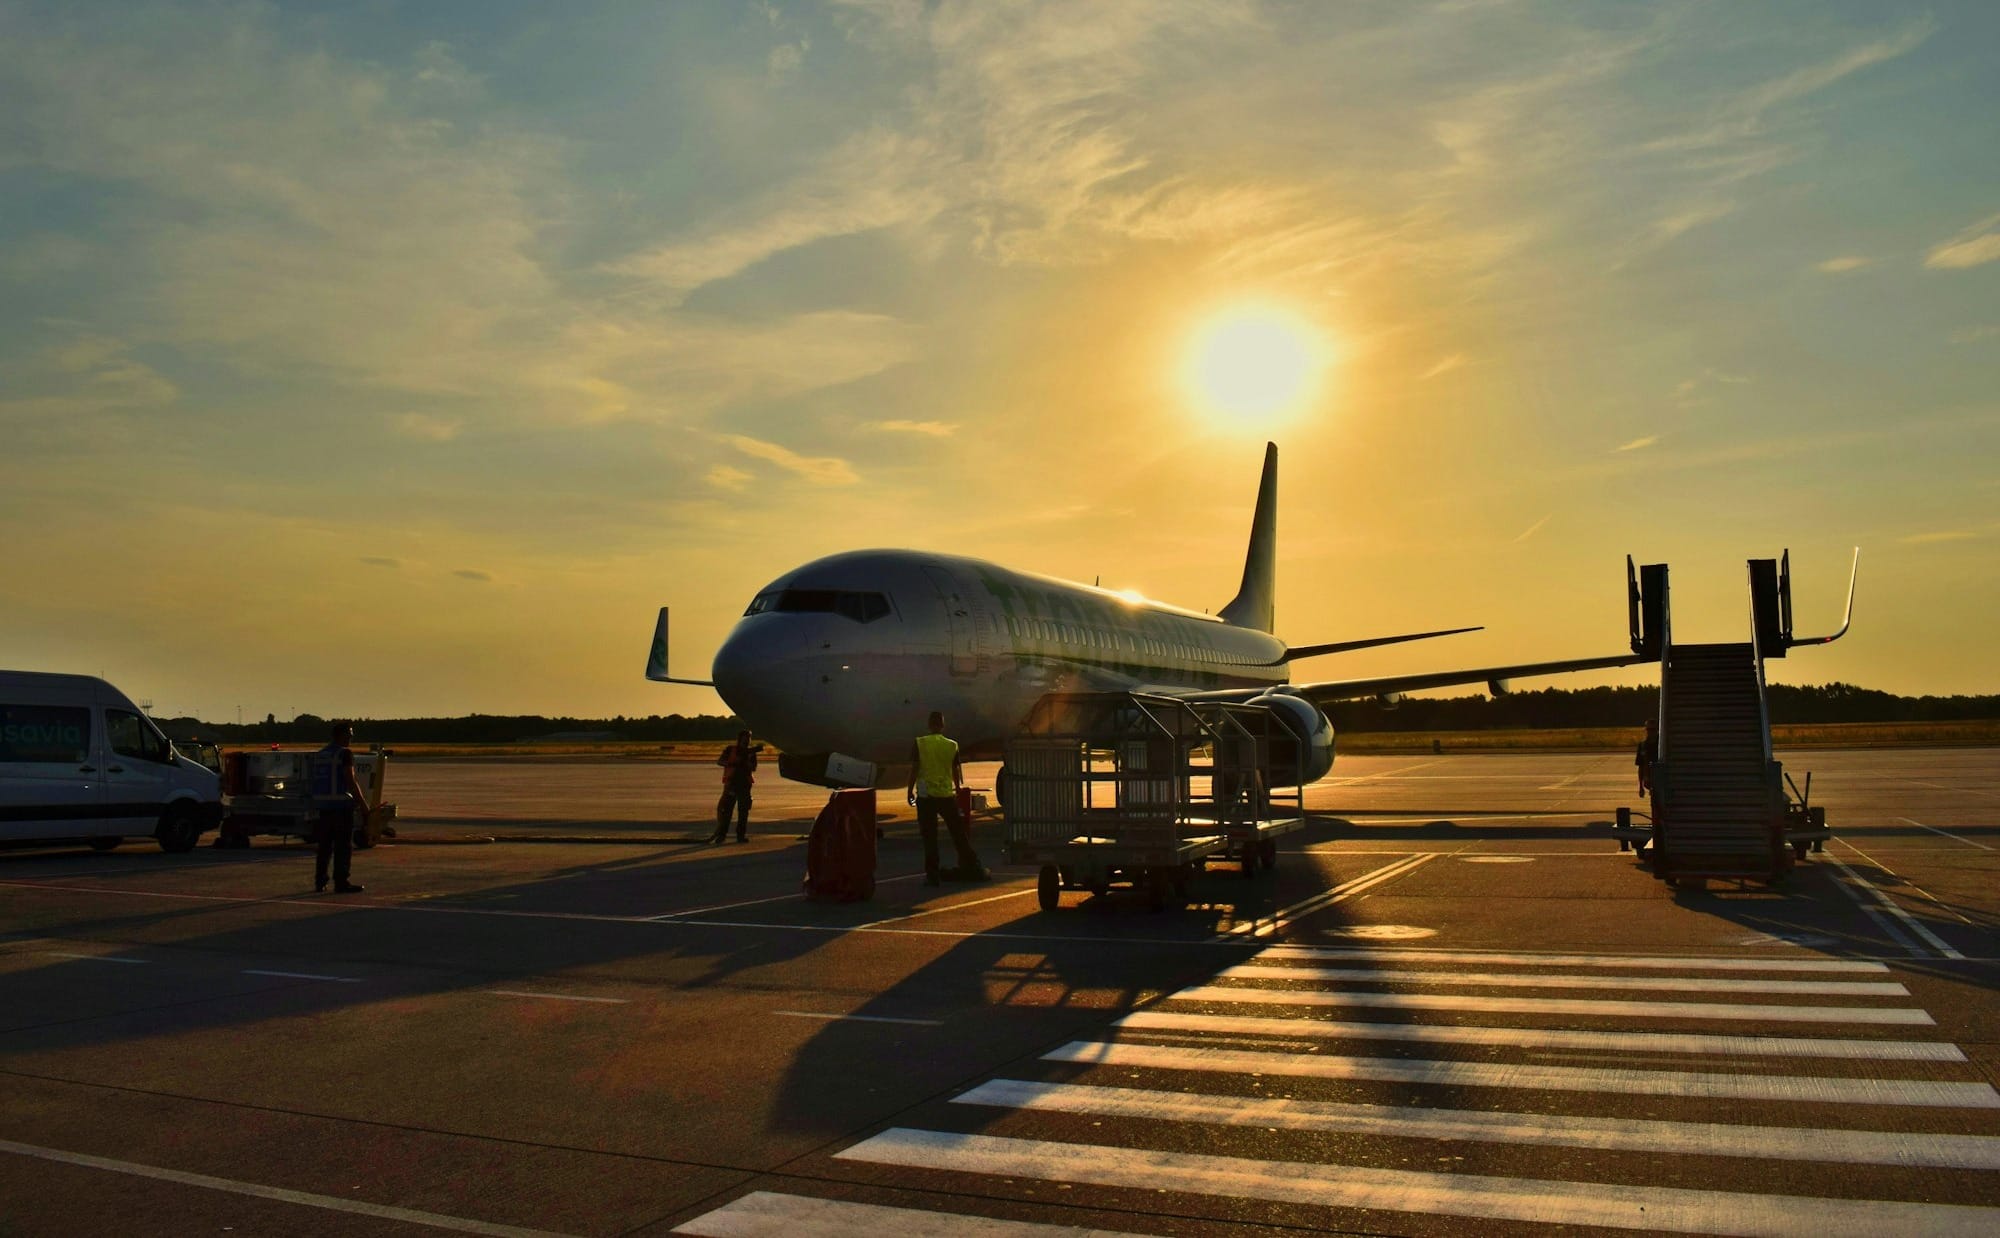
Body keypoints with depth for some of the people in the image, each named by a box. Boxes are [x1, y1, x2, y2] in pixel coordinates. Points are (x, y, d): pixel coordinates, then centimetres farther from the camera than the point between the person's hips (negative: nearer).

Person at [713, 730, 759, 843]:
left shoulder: (751, 752, 8)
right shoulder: (730, 750, 5)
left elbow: (753, 768, 0)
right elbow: (719, 761, -2)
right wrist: (731, 763, -20)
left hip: (745, 783, 2)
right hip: (731, 782, -2)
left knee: (744, 809, 1)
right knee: (725, 808, -4)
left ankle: (741, 835, 7)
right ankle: (721, 834, 4)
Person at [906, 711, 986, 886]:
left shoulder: (919, 744, -5)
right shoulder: (952, 745, 0)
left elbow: (914, 769, -6)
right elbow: (956, 771, 6)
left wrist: (910, 790, 4)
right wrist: (958, 790, 20)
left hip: (926, 795, -2)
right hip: (947, 794, 2)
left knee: (929, 837, 3)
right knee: (959, 834, 11)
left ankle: (932, 875, 2)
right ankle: (973, 868, 18)